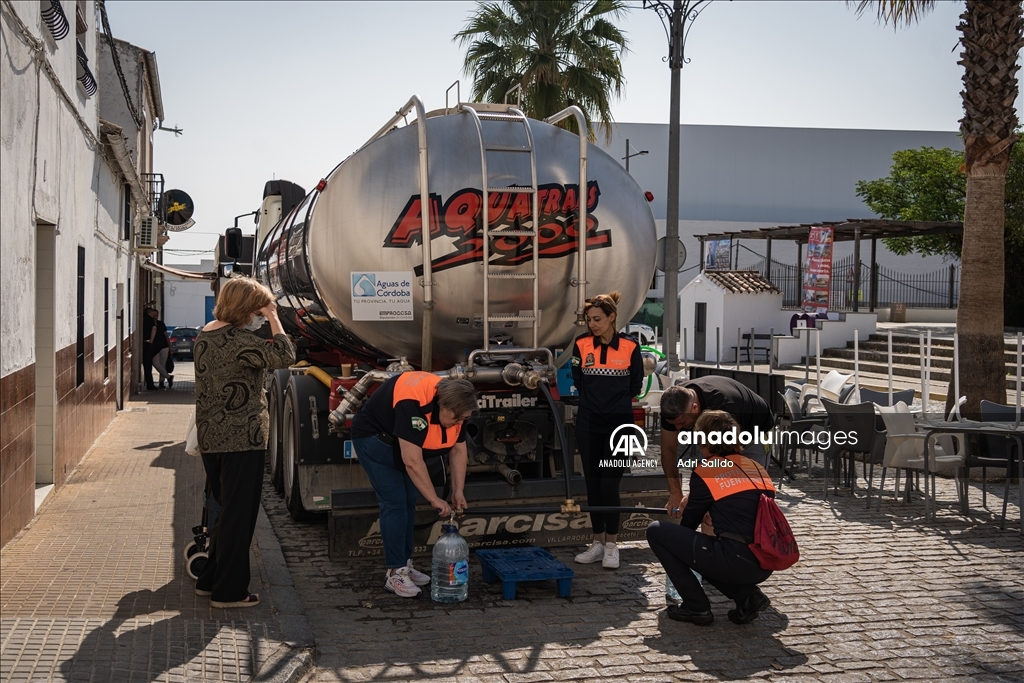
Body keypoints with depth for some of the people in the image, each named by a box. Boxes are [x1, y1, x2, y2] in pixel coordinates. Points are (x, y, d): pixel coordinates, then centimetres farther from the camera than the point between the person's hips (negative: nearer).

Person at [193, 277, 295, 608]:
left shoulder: (205, 336, 10)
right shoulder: (240, 341, -18)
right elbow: (285, 356, -23)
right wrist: (274, 320, -12)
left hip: (211, 439, 9)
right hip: (242, 439, -9)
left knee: (227, 511, 21)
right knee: (239, 515, 1)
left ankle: (210, 580, 28)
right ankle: (229, 591, 9)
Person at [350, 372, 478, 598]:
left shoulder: (453, 404, -14)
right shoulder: (413, 404, -38)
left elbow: (458, 451, -4)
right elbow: (412, 462, -37)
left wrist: (458, 491, -12)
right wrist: (434, 499, -31)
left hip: (400, 442, 8)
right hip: (373, 437, -8)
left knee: (408, 502, 6)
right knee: (394, 502, -13)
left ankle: (405, 565, 15)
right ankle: (395, 573, -8)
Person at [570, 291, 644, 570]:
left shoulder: (629, 346, -5)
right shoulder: (582, 344, 0)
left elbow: (636, 383, 6)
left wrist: (617, 403, 10)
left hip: (619, 424, -3)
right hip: (589, 424, 3)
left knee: (609, 485, -5)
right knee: (592, 484, 8)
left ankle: (611, 545, 8)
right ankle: (598, 542, 19)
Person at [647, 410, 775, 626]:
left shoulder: (705, 472, -2)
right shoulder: (756, 467, 14)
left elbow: (689, 523, 10)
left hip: (736, 561, -7)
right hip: (764, 565, 7)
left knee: (656, 532, 5)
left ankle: (696, 607, 7)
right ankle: (747, 596, 13)